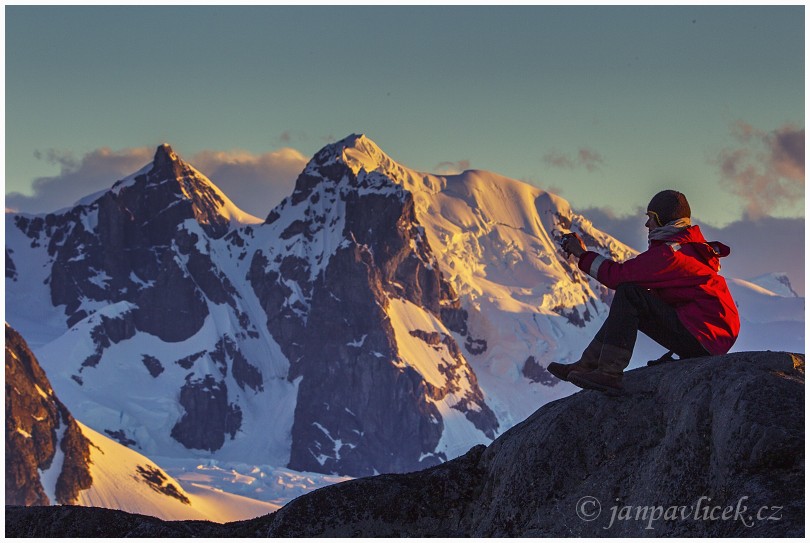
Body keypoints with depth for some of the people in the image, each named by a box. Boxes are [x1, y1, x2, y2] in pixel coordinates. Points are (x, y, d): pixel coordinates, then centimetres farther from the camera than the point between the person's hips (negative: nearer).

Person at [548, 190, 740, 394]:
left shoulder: (670, 253, -16)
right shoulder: (691, 247, 16)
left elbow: (618, 275, -16)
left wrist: (583, 254, -3)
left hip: (704, 337, -10)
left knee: (628, 294, -16)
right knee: (626, 304, 14)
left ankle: (609, 373, -20)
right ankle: (587, 365, 11)